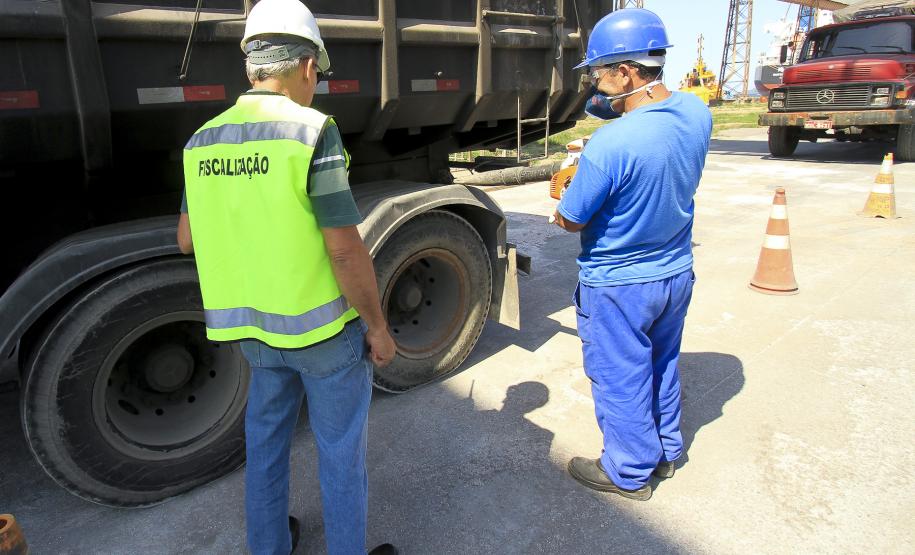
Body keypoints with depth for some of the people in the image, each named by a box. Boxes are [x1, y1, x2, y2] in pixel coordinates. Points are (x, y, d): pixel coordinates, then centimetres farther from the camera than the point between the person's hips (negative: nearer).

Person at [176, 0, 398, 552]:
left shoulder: (204, 141, 1)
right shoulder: (312, 131, -18)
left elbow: (187, 239, 9)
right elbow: (346, 250, -21)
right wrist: (378, 326, -9)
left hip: (254, 328, 6)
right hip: (323, 326, -6)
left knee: (266, 441, 24)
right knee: (341, 451, 12)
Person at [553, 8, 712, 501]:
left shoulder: (610, 145, -30)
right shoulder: (696, 114, -6)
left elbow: (571, 221, -18)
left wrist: (562, 200, 3)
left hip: (617, 285, -7)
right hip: (676, 273, 8)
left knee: (621, 380, 12)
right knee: (662, 366, 25)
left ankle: (629, 473, 32)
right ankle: (666, 451, 44)